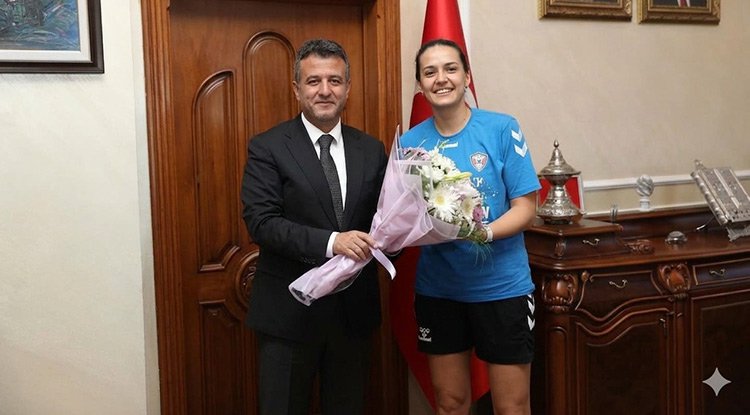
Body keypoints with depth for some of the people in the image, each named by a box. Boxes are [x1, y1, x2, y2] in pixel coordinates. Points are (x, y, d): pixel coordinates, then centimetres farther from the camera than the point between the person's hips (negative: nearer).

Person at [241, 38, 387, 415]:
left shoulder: (371, 150, 7)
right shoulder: (267, 147, -5)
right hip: (289, 310, -3)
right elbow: (261, 221, -15)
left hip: (355, 309, 4)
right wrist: (330, 241, -26)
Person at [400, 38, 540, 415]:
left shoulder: (502, 129, -7)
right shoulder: (410, 142, 0)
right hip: (437, 289, 3)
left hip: (501, 286, -2)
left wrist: (485, 233, -24)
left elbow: (525, 208, -8)